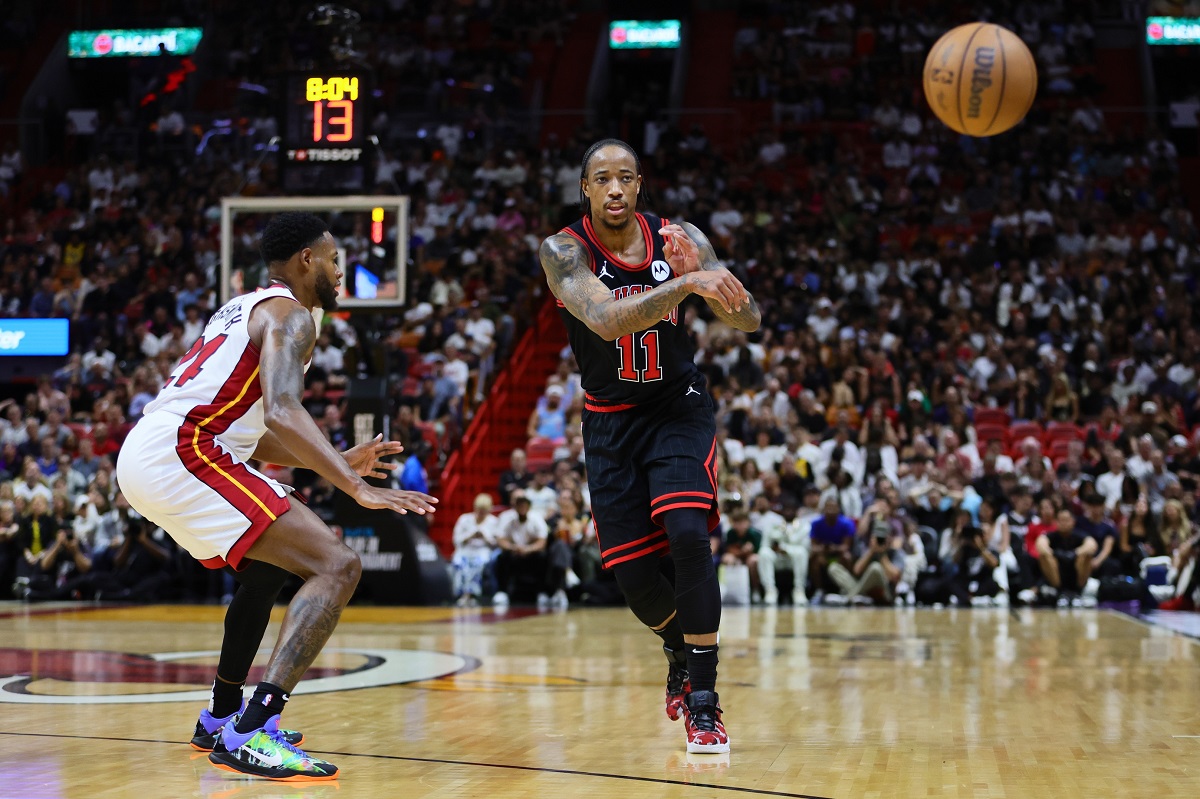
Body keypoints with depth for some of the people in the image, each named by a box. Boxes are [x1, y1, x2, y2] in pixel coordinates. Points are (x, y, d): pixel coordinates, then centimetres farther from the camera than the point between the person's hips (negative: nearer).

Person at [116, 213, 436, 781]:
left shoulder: (246, 309, 28)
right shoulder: (290, 315, -3)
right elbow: (281, 412, -22)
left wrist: (339, 462, 29)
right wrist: (357, 487, -25)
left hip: (141, 457, 10)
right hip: (181, 456, -10)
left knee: (268, 563, 32)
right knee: (336, 565, -15)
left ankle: (221, 718, 37)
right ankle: (252, 736, -24)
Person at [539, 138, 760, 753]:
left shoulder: (680, 240, -11)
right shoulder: (564, 252, -17)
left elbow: (750, 322, -9)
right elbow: (606, 321, -36)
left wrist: (711, 283, -29)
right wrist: (685, 286, -47)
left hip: (678, 407, 0)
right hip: (611, 419, 1)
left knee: (688, 532, -22)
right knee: (628, 568, 0)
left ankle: (703, 701, -13)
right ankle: (680, 649, 35)